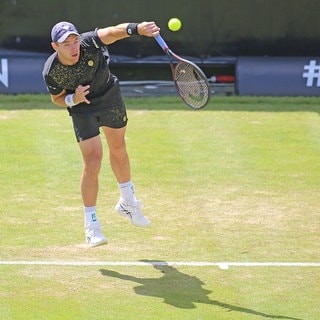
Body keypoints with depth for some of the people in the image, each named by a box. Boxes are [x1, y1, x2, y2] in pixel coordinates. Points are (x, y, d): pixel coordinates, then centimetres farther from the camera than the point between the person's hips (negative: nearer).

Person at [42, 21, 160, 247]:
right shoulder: (51, 72, -27)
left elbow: (113, 32, -50)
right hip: (83, 109, -2)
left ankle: (128, 203, 43)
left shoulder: (90, 43, -32)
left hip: (111, 97, 2)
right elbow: (57, 98, -9)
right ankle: (91, 224, 0)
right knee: (93, 161, -12)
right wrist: (72, 99, -32)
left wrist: (136, 28, -70)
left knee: (118, 149, 19)